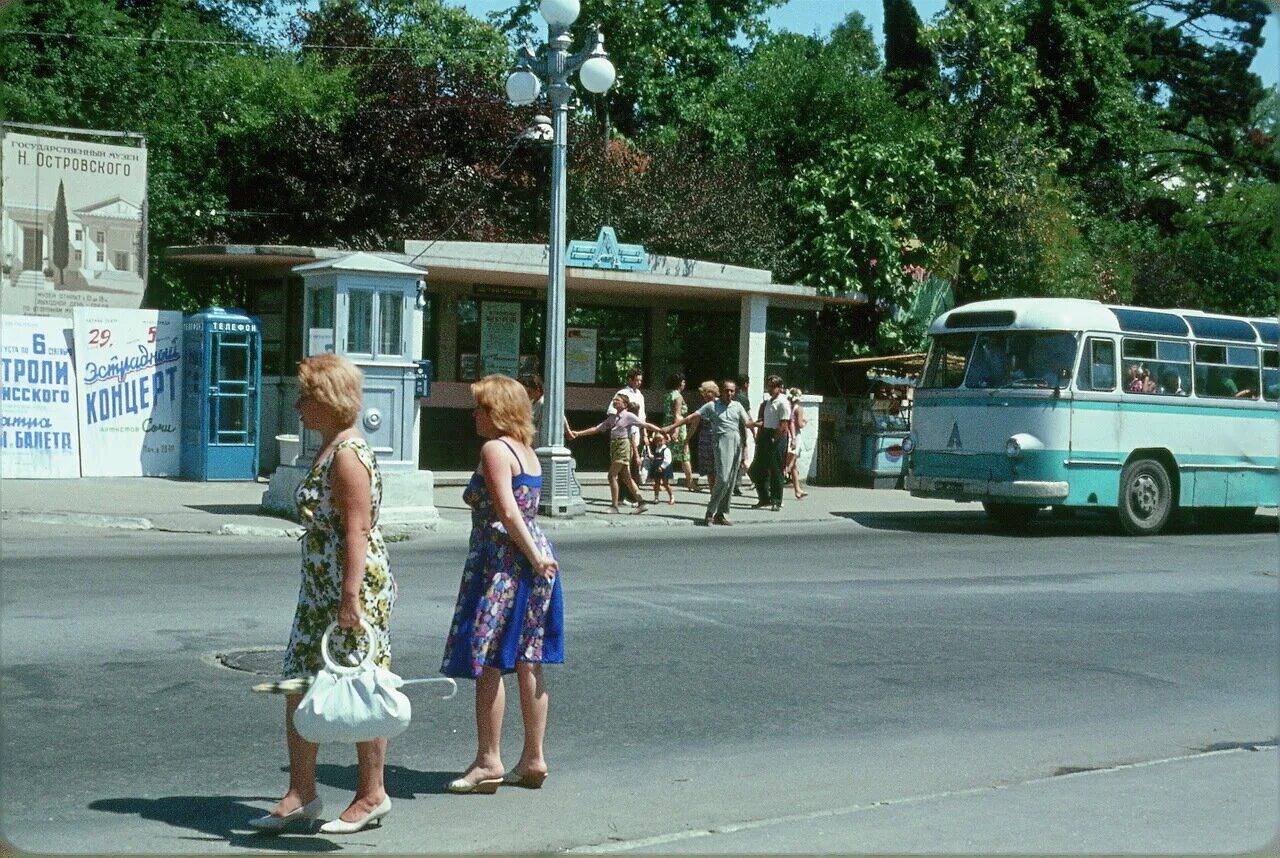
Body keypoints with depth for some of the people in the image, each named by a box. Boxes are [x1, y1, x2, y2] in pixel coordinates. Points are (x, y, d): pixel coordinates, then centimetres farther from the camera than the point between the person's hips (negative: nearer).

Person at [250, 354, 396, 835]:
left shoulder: (348, 453, -16)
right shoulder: (328, 450, 15)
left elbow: (357, 529, -22)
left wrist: (350, 596, -25)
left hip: (355, 587, -10)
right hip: (320, 588, 10)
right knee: (299, 686, 10)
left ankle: (371, 795, 13)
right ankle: (301, 795, 18)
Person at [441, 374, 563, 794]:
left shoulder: (494, 450, -11)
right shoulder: (528, 452, 15)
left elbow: (508, 513, -19)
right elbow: (522, 511, 13)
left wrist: (535, 557, -14)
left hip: (500, 562, -9)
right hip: (535, 561, 9)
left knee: (487, 662, -1)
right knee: (528, 661, 11)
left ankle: (489, 761, 3)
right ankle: (533, 759, 15)